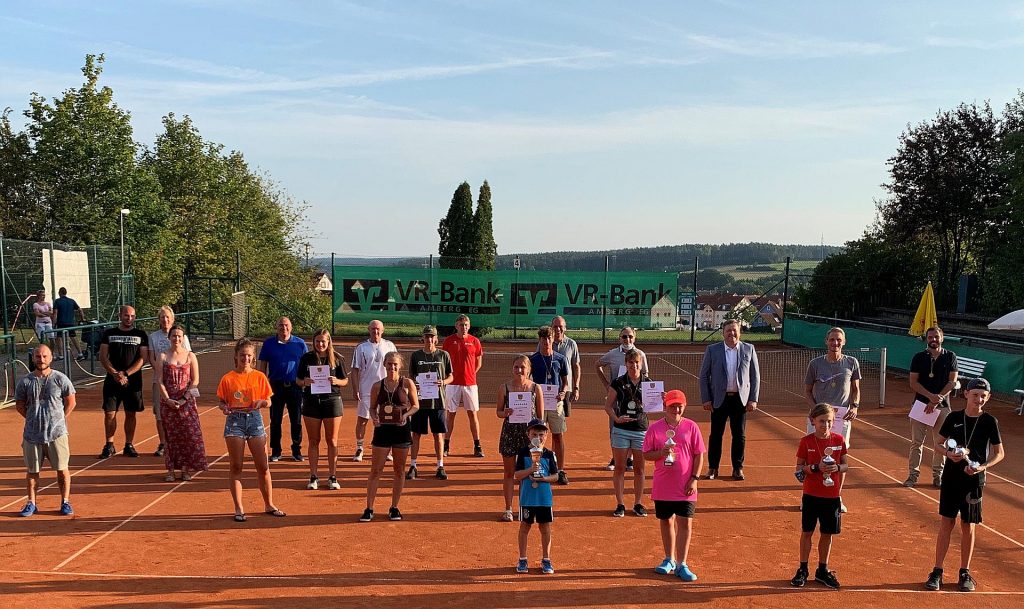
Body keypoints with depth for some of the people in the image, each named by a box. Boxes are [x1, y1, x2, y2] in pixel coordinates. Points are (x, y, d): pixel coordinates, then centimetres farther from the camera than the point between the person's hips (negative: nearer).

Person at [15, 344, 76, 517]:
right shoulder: (25, 381, 0)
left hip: (57, 433, -1)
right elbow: (20, 405, 10)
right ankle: (32, 503, 24)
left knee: (62, 469, 4)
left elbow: (71, 402, 5)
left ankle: (65, 502, 16)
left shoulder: (60, 379, -4)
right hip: (32, 434, 1)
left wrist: (58, 419, 3)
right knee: (32, 470, 10)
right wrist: (34, 419, 4)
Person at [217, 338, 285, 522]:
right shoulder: (228, 379, 1)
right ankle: (238, 508, 12)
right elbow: (222, 402, 5)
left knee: (263, 466, 4)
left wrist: (261, 402, -14)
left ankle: (269, 505, 17)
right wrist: (224, 408, -17)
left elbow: (268, 401, 7)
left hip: (255, 419, 1)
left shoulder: (260, 377, 5)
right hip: (234, 420, -1)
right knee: (236, 466, 2)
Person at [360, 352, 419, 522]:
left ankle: (394, 508, 21)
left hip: (402, 430, 0)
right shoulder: (377, 386, 1)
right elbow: (373, 408, 10)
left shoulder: (407, 383, -3)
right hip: (382, 430, 1)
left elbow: (415, 406, 3)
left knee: (399, 470, 9)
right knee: (376, 470, 0)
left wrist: (405, 414, -16)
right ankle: (369, 509, 8)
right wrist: (374, 418, -11)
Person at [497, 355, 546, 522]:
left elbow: (541, 415, 3)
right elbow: (498, 411, 5)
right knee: (509, 472, 7)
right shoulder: (504, 388, -1)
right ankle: (508, 509, 16)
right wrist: (504, 413, -17)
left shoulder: (535, 388, -1)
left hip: (529, 431, 0)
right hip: (510, 432, 0)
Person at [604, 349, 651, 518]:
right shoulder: (618, 383, -2)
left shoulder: (648, 382, 3)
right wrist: (616, 418, -17)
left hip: (641, 430, 1)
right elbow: (608, 405, 0)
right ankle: (620, 504, 13)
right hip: (621, 430, -1)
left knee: (639, 469, 9)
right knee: (620, 468, 4)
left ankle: (638, 503, 21)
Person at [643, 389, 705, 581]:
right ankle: (669, 560, 29)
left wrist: (694, 479, -7)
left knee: (685, 524, -2)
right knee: (666, 521, 13)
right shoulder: (655, 428, -1)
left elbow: (699, 455, 1)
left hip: (685, 487, -1)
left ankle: (681, 565, 6)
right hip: (662, 486, 1)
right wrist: (661, 453, -17)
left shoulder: (691, 427, -1)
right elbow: (646, 455, 2)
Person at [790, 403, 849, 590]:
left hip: (832, 495, 2)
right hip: (811, 495, -2)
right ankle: (802, 570, 19)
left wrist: (837, 467, -15)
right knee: (807, 532, 6)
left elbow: (845, 465, 6)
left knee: (827, 534, 11)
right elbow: (799, 466, -5)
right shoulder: (806, 441, -7)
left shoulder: (839, 440, -1)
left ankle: (822, 570, 27)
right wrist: (816, 467, -21)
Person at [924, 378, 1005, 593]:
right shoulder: (953, 418, 0)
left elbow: (999, 453, 3)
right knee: (946, 524, 3)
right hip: (951, 478, 1)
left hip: (974, 480, 0)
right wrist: (949, 454, -15)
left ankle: (965, 573, 22)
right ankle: (937, 571, 10)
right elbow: (938, 445, 7)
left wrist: (983, 466, -14)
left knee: (968, 527, 7)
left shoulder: (990, 422, -2)